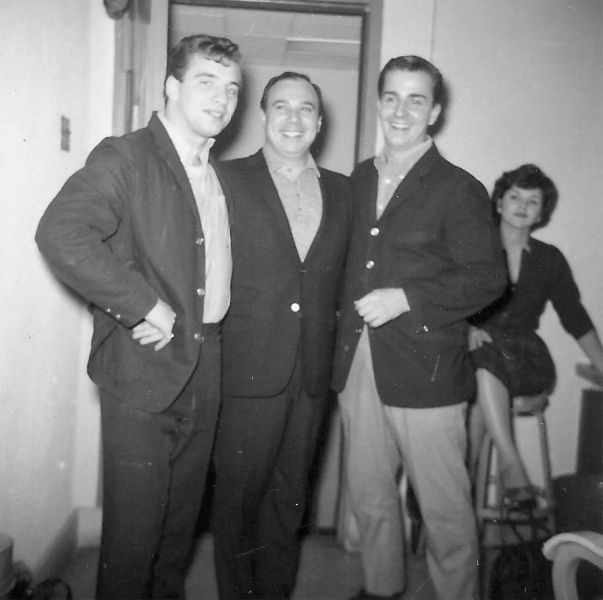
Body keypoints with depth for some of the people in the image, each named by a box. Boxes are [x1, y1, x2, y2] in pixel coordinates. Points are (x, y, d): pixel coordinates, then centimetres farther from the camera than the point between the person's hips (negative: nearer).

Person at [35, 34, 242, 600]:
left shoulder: (220, 177, 14)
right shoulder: (124, 157, -10)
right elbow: (60, 233, -26)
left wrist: (216, 324, 6)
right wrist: (146, 307, -25)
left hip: (205, 374, 7)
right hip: (143, 372, -7)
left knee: (181, 517, 19)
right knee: (134, 527, 3)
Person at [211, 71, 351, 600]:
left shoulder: (341, 190, 11)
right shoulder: (229, 180, -1)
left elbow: (341, 276, 13)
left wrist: (335, 354, 5)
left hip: (313, 376, 4)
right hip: (248, 372, -3)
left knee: (289, 503, 15)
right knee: (238, 498, 8)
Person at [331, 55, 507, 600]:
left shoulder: (459, 190, -5)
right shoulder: (357, 181, 12)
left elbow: (488, 278, -10)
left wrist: (405, 299, -18)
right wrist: (348, 315, 5)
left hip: (425, 371, -5)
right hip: (358, 365, 6)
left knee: (445, 508, 5)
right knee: (368, 497, 18)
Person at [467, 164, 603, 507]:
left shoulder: (549, 259, 13)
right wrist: (466, 329, -20)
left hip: (527, 361, 1)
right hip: (477, 350, -1)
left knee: (488, 362, -33)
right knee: (486, 351, -36)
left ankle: (466, 474, -31)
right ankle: (512, 466, -40)